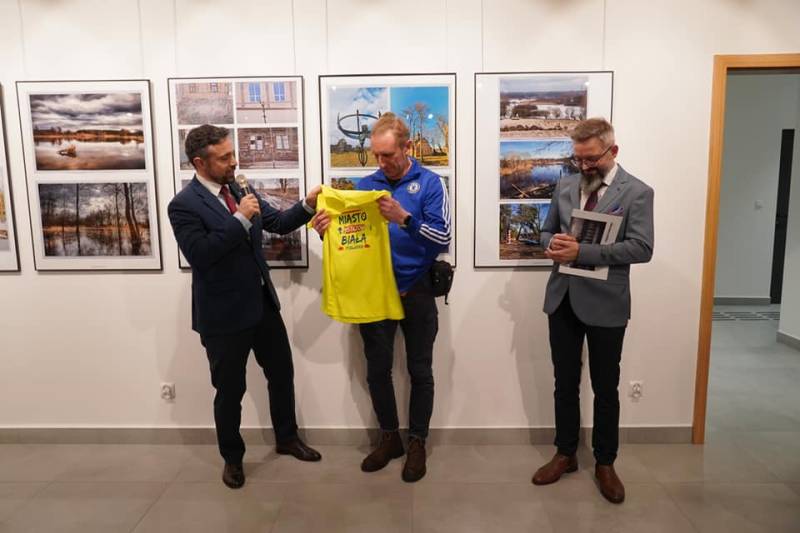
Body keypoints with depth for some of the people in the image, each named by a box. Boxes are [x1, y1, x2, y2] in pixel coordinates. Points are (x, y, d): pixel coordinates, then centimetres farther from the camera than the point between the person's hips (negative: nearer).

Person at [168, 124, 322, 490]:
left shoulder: (238, 189, 6)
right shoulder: (184, 205, -15)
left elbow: (278, 223, 10)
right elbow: (200, 255, -26)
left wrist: (307, 205, -7)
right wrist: (240, 219, -27)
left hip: (263, 304, 7)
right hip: (224, 315, -6)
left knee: (282, 374, 17)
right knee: (230, 390, 10)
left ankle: (287, 438, 39)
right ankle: (232, 457, 33)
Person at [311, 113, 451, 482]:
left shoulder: (430, 183, -8)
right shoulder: (366, 184, 3)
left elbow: (443, 238, -16)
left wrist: (403, 218, -29)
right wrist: (328, 231, -17)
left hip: (416, 292, -3)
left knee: (420, 372, 9)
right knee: (377, 371, 12)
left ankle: (417, 443, 28)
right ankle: (390, 438, 32)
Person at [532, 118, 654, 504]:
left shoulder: (637, 193, -8)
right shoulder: (564, 186, 7)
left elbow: (641, 248, -17)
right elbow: (547, 231, 14)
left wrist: (581, 251, -24)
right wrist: (553, 245, -11)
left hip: (605, 303, -4)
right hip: (562, 298, 4)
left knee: (605, 388, 11)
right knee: (565, 383, 14)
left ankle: (605, 463, 30)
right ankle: (565, 455, 32)